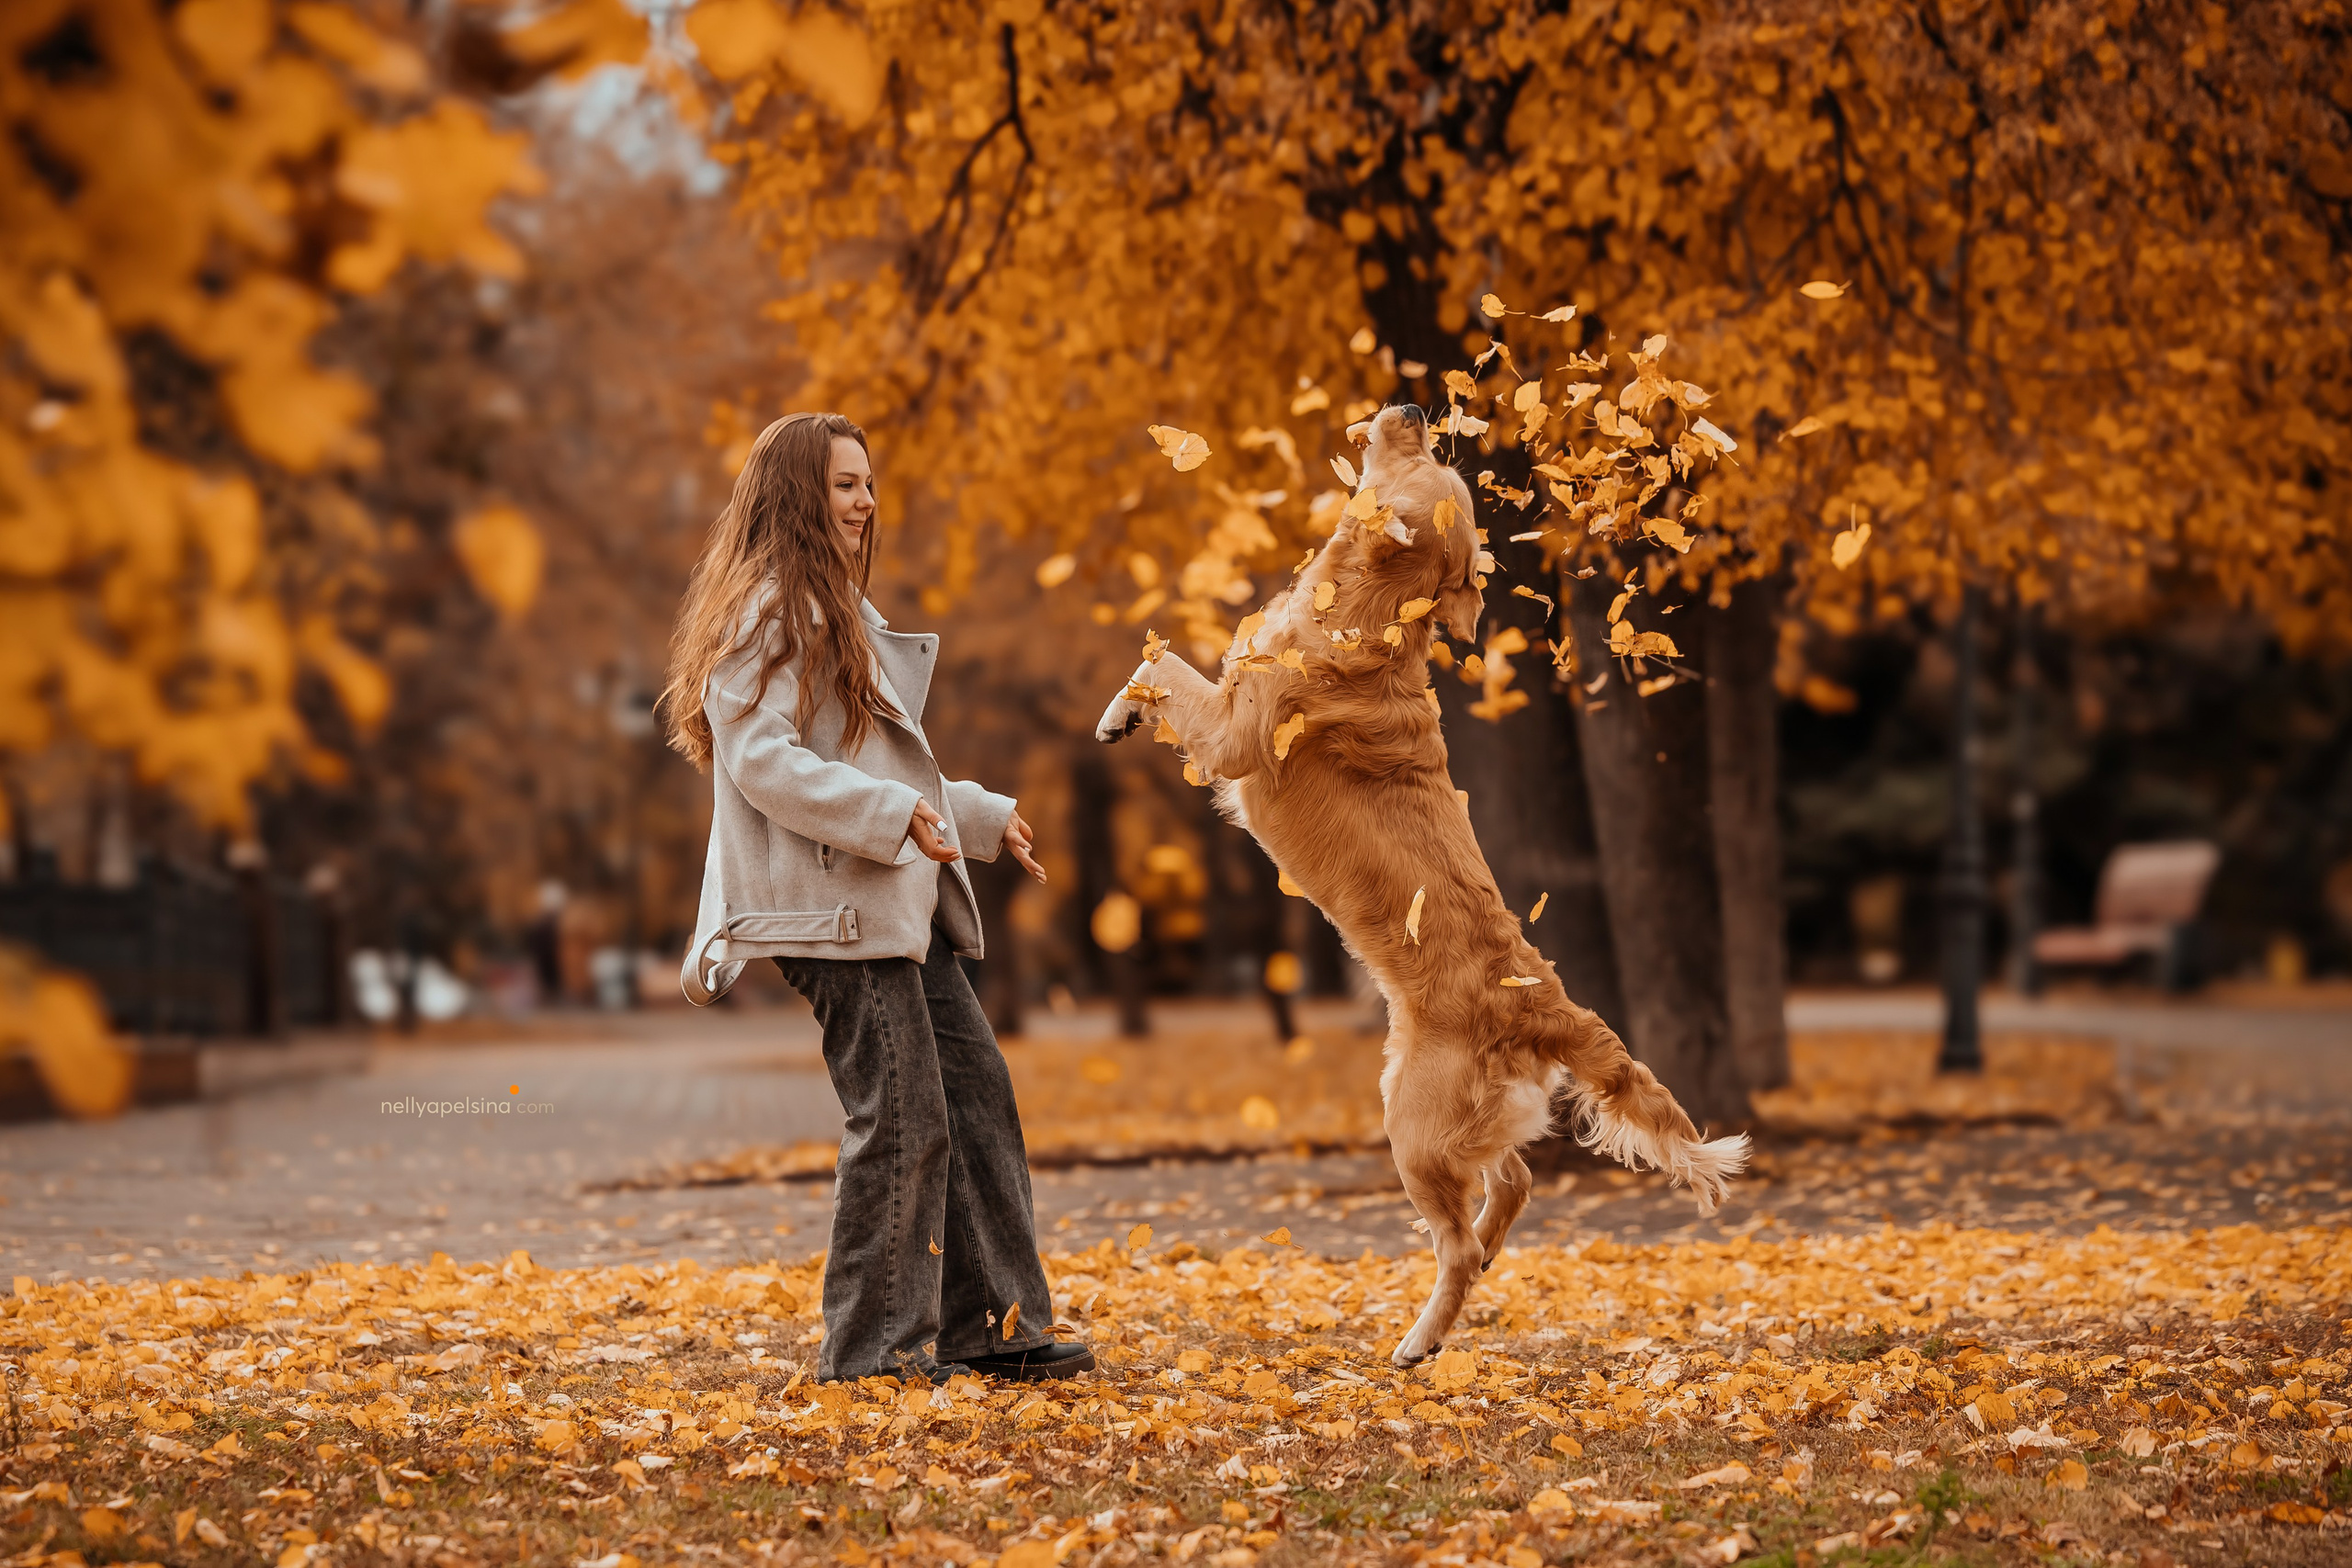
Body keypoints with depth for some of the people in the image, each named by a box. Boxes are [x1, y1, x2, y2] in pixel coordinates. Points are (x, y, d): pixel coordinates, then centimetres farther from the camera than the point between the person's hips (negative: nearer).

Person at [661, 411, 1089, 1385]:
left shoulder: (836, 611, 24)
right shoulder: (767, 610, -9)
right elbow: (763, 761, -19)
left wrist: (980, 817, 31)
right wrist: (896, 814, -23)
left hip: (893, 902, 10)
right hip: (832, 905, -10)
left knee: (975, 1090, 7)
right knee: (901, 1117, -10)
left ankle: (988, 1326, 11)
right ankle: (876, 1346, -2)